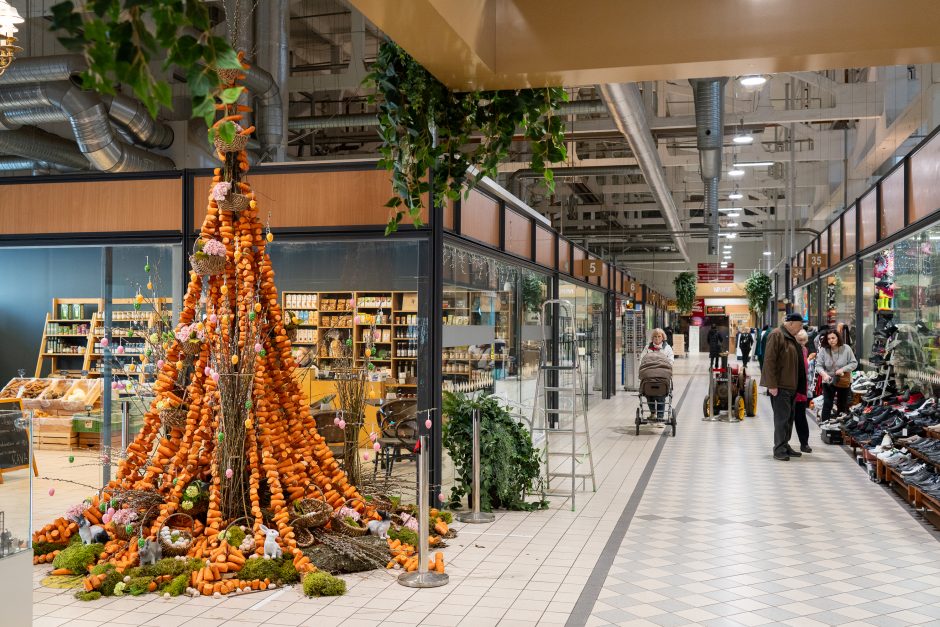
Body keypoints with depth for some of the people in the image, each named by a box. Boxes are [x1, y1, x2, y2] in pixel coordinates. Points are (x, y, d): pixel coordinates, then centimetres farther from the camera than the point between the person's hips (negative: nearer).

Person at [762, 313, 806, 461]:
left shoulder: (791, 337, 17)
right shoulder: (776, 335, -12)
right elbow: (769, 361, -18)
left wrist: (798, 385, 19)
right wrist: (772, 385, -21)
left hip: (790, 386, 9)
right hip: (779, 386, -9)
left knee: (788, 417, 12)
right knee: (782, 417, -8)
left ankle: (785, 446, 20)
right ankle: (779, 450, -3)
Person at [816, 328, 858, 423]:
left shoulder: (846, 348, -13)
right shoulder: (823, 350, -13)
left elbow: (854, 363, -9)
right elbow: (818, 365, -12)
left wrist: (843, 369, -24)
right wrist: (824, 374, -31)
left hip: (844, 382, 1)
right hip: (828, 381, 0)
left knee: (842, 405, 14)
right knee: (827, 404, -4)